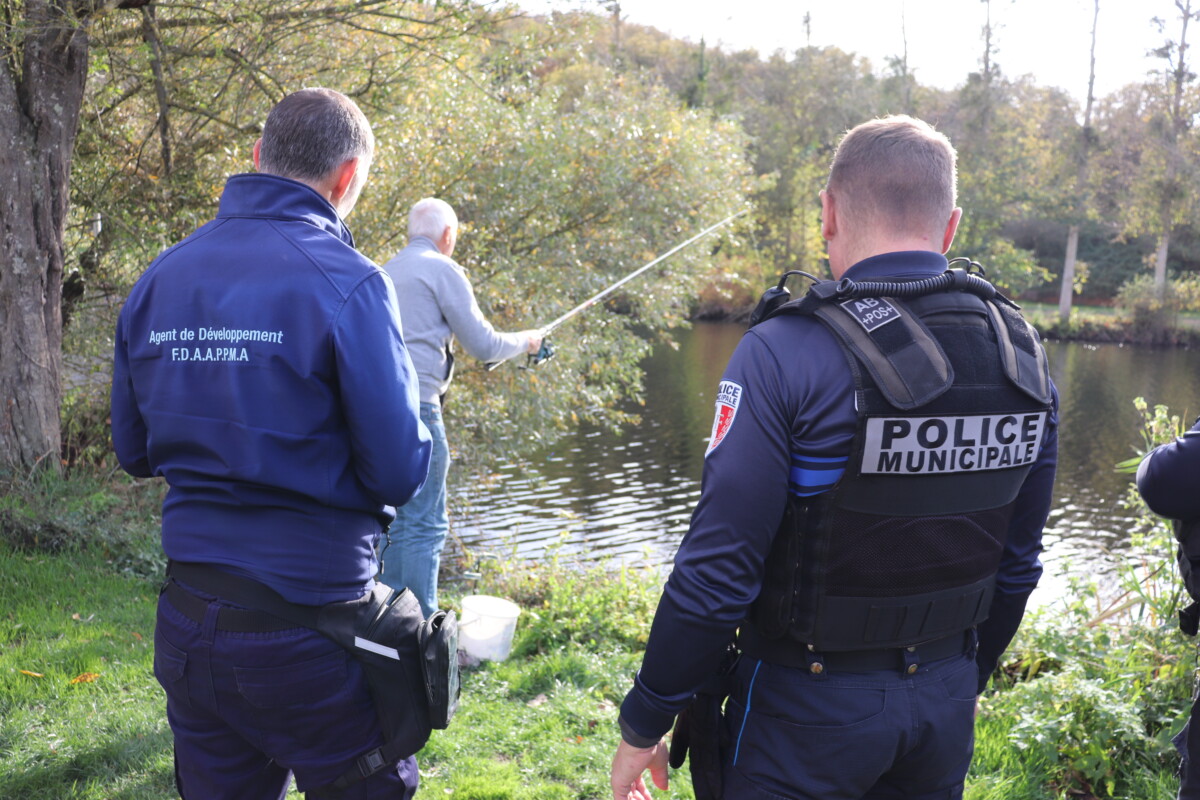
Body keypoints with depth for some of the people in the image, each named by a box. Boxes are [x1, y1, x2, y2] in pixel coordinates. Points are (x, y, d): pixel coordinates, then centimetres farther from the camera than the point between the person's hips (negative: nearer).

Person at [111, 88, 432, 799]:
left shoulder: (161, 277, 3)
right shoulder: (344, 281, -15)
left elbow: (135, 452, 11)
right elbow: (399, 472, -15)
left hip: (185, 627, 6)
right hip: (307, 636, -6)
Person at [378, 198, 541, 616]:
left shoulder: (388, 271, 20)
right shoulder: (442, 270, -5)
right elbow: (483, 345, -5)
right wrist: (525, 341, 12)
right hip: (414, 404, -9)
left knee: (399, 517, 15)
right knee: (424, 523, -6)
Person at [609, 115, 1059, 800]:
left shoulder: (783, 356, -21)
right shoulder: (1024, 357, -2)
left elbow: (717, 570, -21)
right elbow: (1019, 563, 7)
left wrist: (644, 725, -9)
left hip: (806, 713, -5)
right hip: (948, 704, 6)